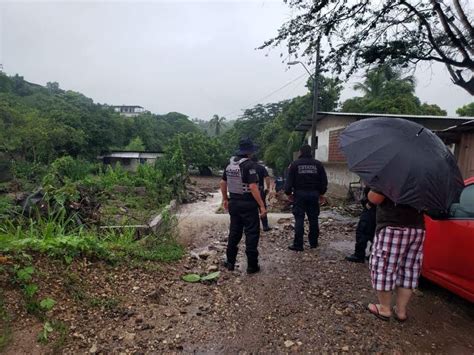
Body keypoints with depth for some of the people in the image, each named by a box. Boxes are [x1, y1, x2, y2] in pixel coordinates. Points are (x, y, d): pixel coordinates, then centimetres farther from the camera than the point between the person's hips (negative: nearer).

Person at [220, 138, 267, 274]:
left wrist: (225, 199, 24)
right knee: (252, 234, 4)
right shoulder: (249, 165, -16)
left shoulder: (230, 164, 7)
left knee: (234, 232, 17)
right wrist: (262, 205, -19)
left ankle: (230, 262, 25)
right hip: (247, 204, -7)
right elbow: (253, 187, -23)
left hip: (233, 203, 7)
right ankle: (252, 265, 10)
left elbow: (223, 183, 13)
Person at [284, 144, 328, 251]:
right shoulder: (318, 164, 4)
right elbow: (324, 181, 7)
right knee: (313, 218, 11)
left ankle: (298, 244, 0)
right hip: (314, 194, 3)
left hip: (300, 194, -2)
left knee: (299, 219, -1)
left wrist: (289, 193, 6)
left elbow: (289, 180, -4)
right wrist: (321, 192, 18)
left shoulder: (295, 164, -2)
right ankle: (313, 242, 21)